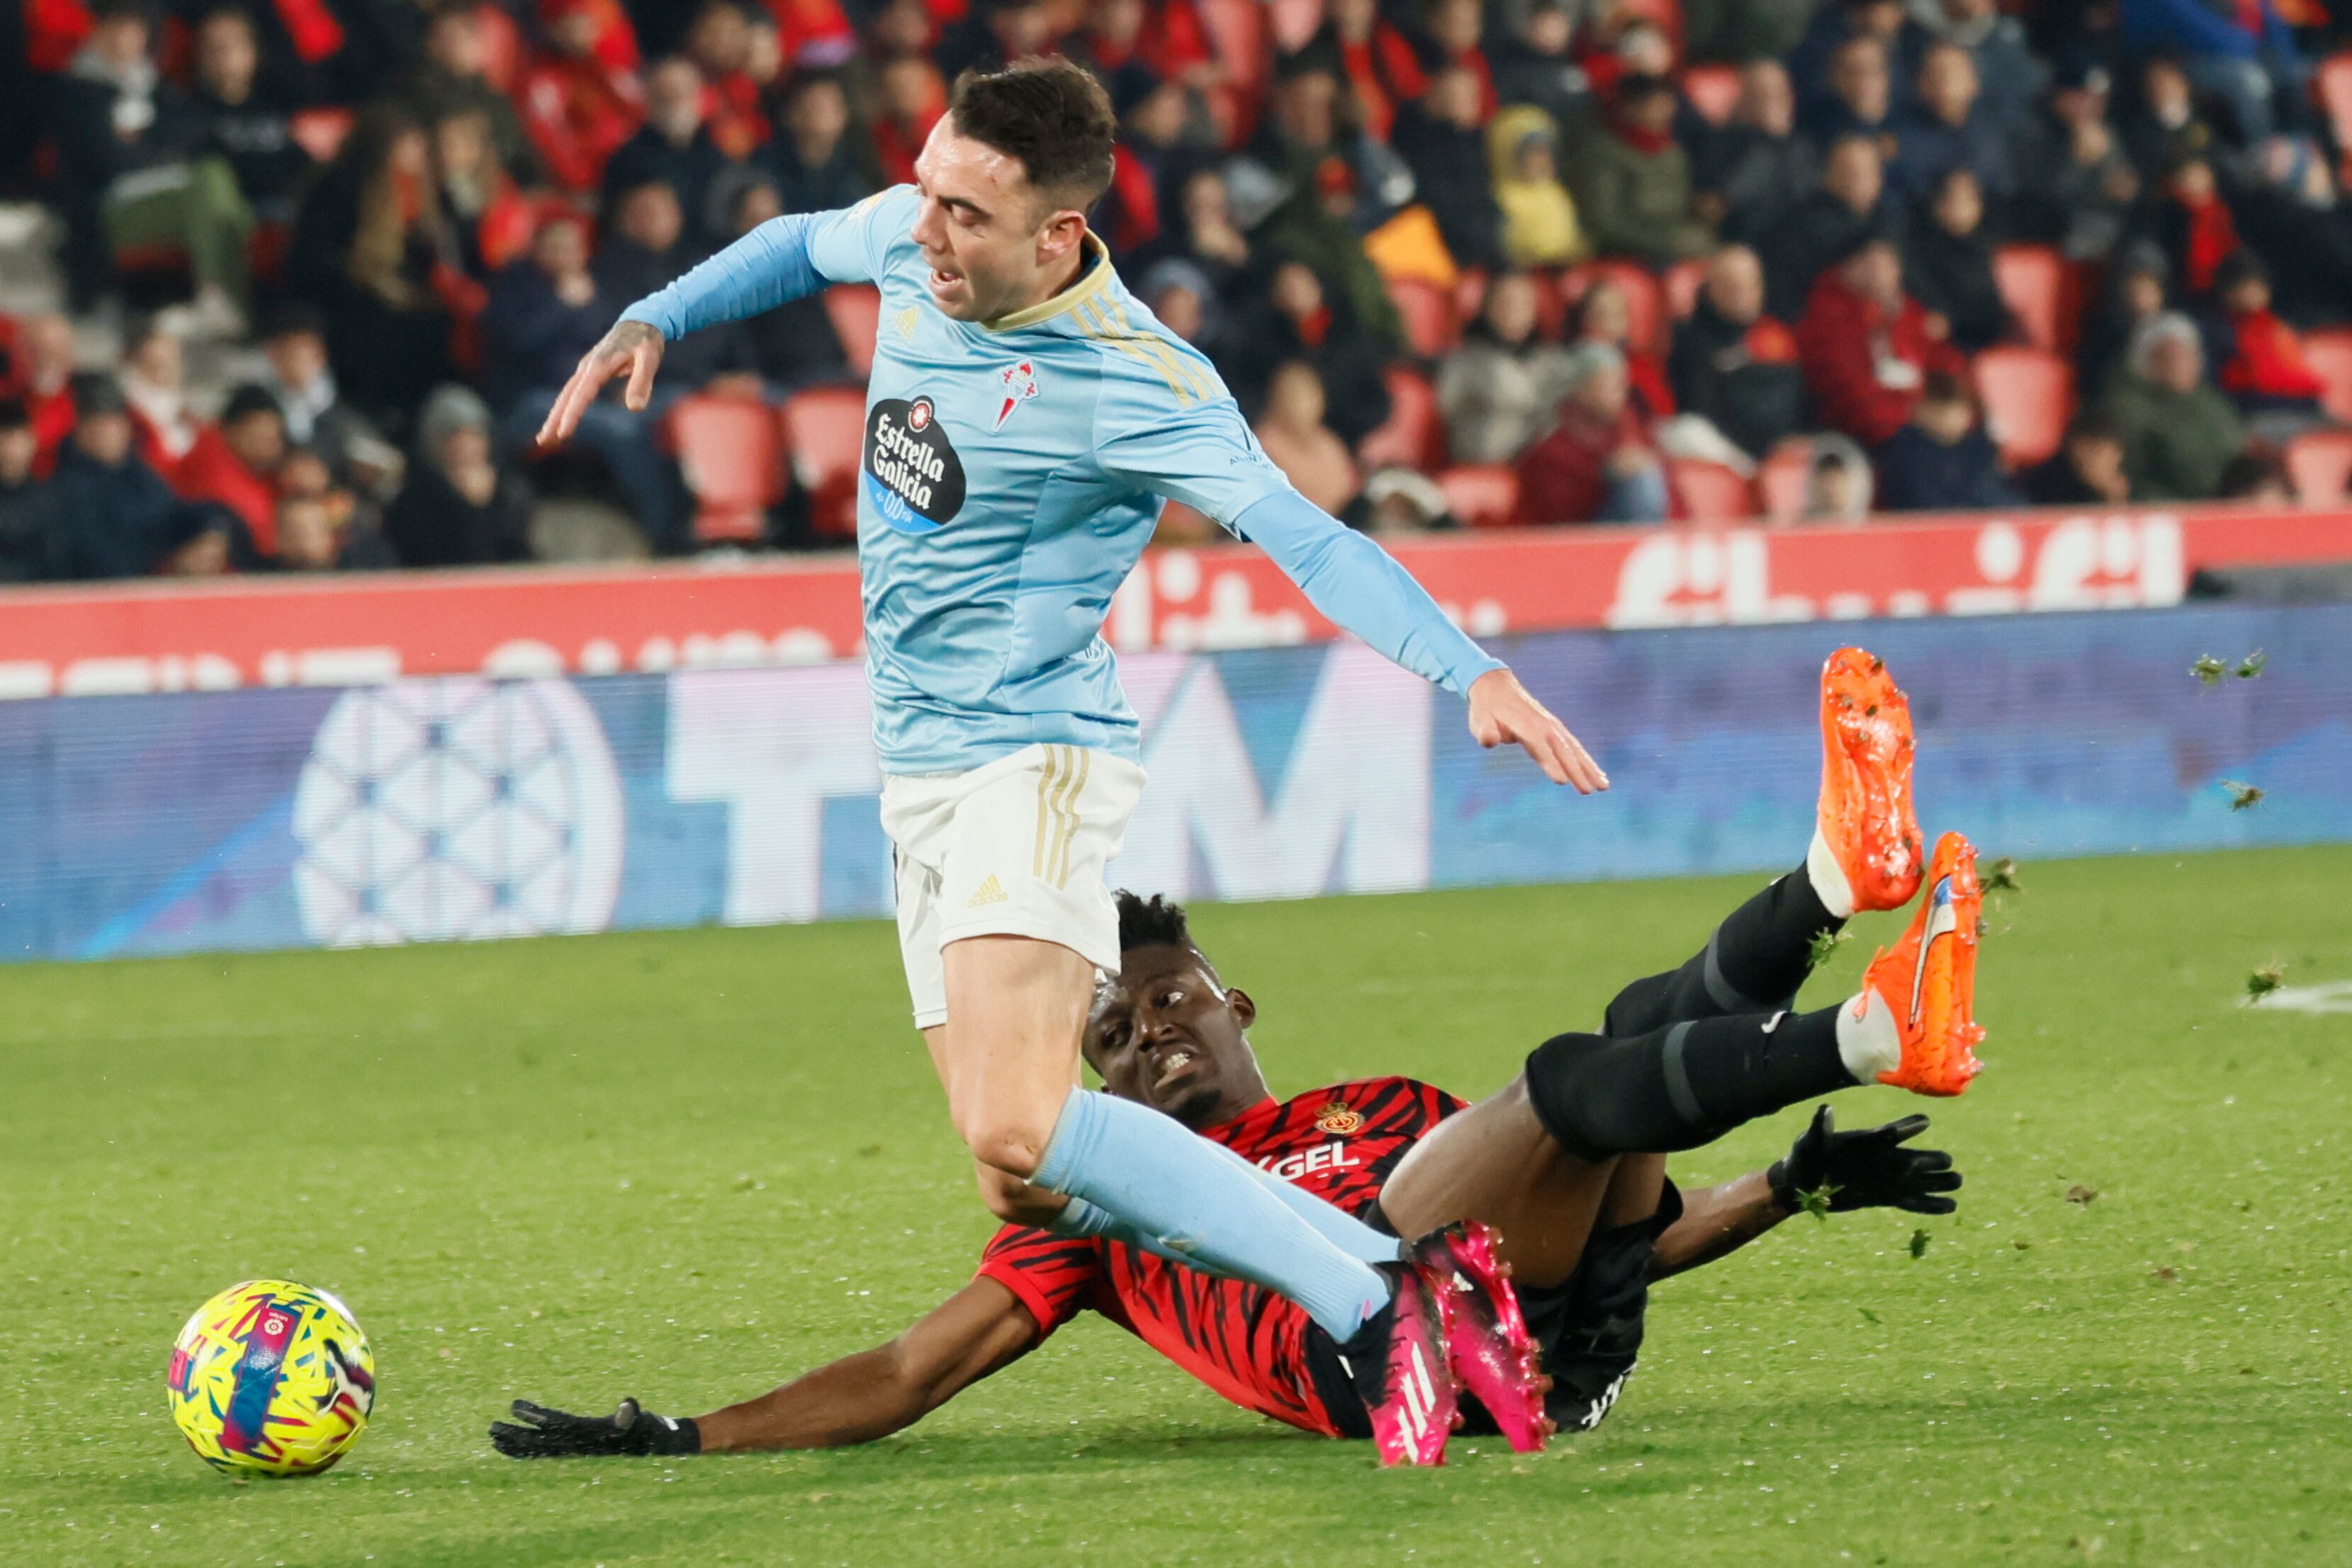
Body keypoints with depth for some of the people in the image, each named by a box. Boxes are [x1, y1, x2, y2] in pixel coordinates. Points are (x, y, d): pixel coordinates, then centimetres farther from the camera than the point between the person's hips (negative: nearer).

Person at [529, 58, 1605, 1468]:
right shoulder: (907, 241, 3)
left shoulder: (1131, 384, -19)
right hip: (922, 776, 8)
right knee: (1028, 1191, -1)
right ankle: (1393, 1277, 2)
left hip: (1032, 761, -8)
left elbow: (1305, 538, -28)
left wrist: (1472, 671, -40)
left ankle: (1374, 1302, -24)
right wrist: (650, 322, 19)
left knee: (1017, 1135, -29)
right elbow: (803, 246, 27)